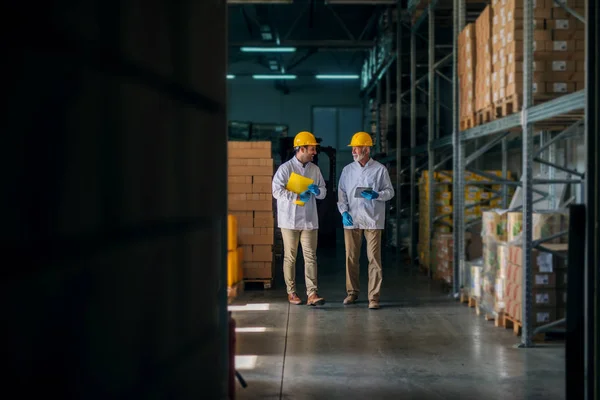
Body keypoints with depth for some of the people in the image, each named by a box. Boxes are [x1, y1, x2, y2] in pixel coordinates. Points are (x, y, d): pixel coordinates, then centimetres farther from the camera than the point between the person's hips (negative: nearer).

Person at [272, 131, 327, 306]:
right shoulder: (285, 168, -5)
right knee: (290, 257, 4)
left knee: (310, 256, -3)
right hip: (290, 219, -4)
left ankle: (312, 294, -7)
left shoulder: (315, 169, 11)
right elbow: (277, 191, -14)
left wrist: (316, 190, -9)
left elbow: (323, 192, 14)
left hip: (309, 220, 4)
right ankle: (291, 292, 15)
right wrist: (297, 196, -21)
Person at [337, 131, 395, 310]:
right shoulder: (347, 170, 10)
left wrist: (377, 195, -16)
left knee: (374, 258, -5)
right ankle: (352, 292, 20)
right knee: (351, 257, 6)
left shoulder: (379, 169, 1)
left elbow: (390, 191, 4)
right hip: (351, 220, 3)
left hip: (372, 220, -3)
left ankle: (374, 296, -1)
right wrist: (344, 211, -3)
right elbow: (341, 193, 11)